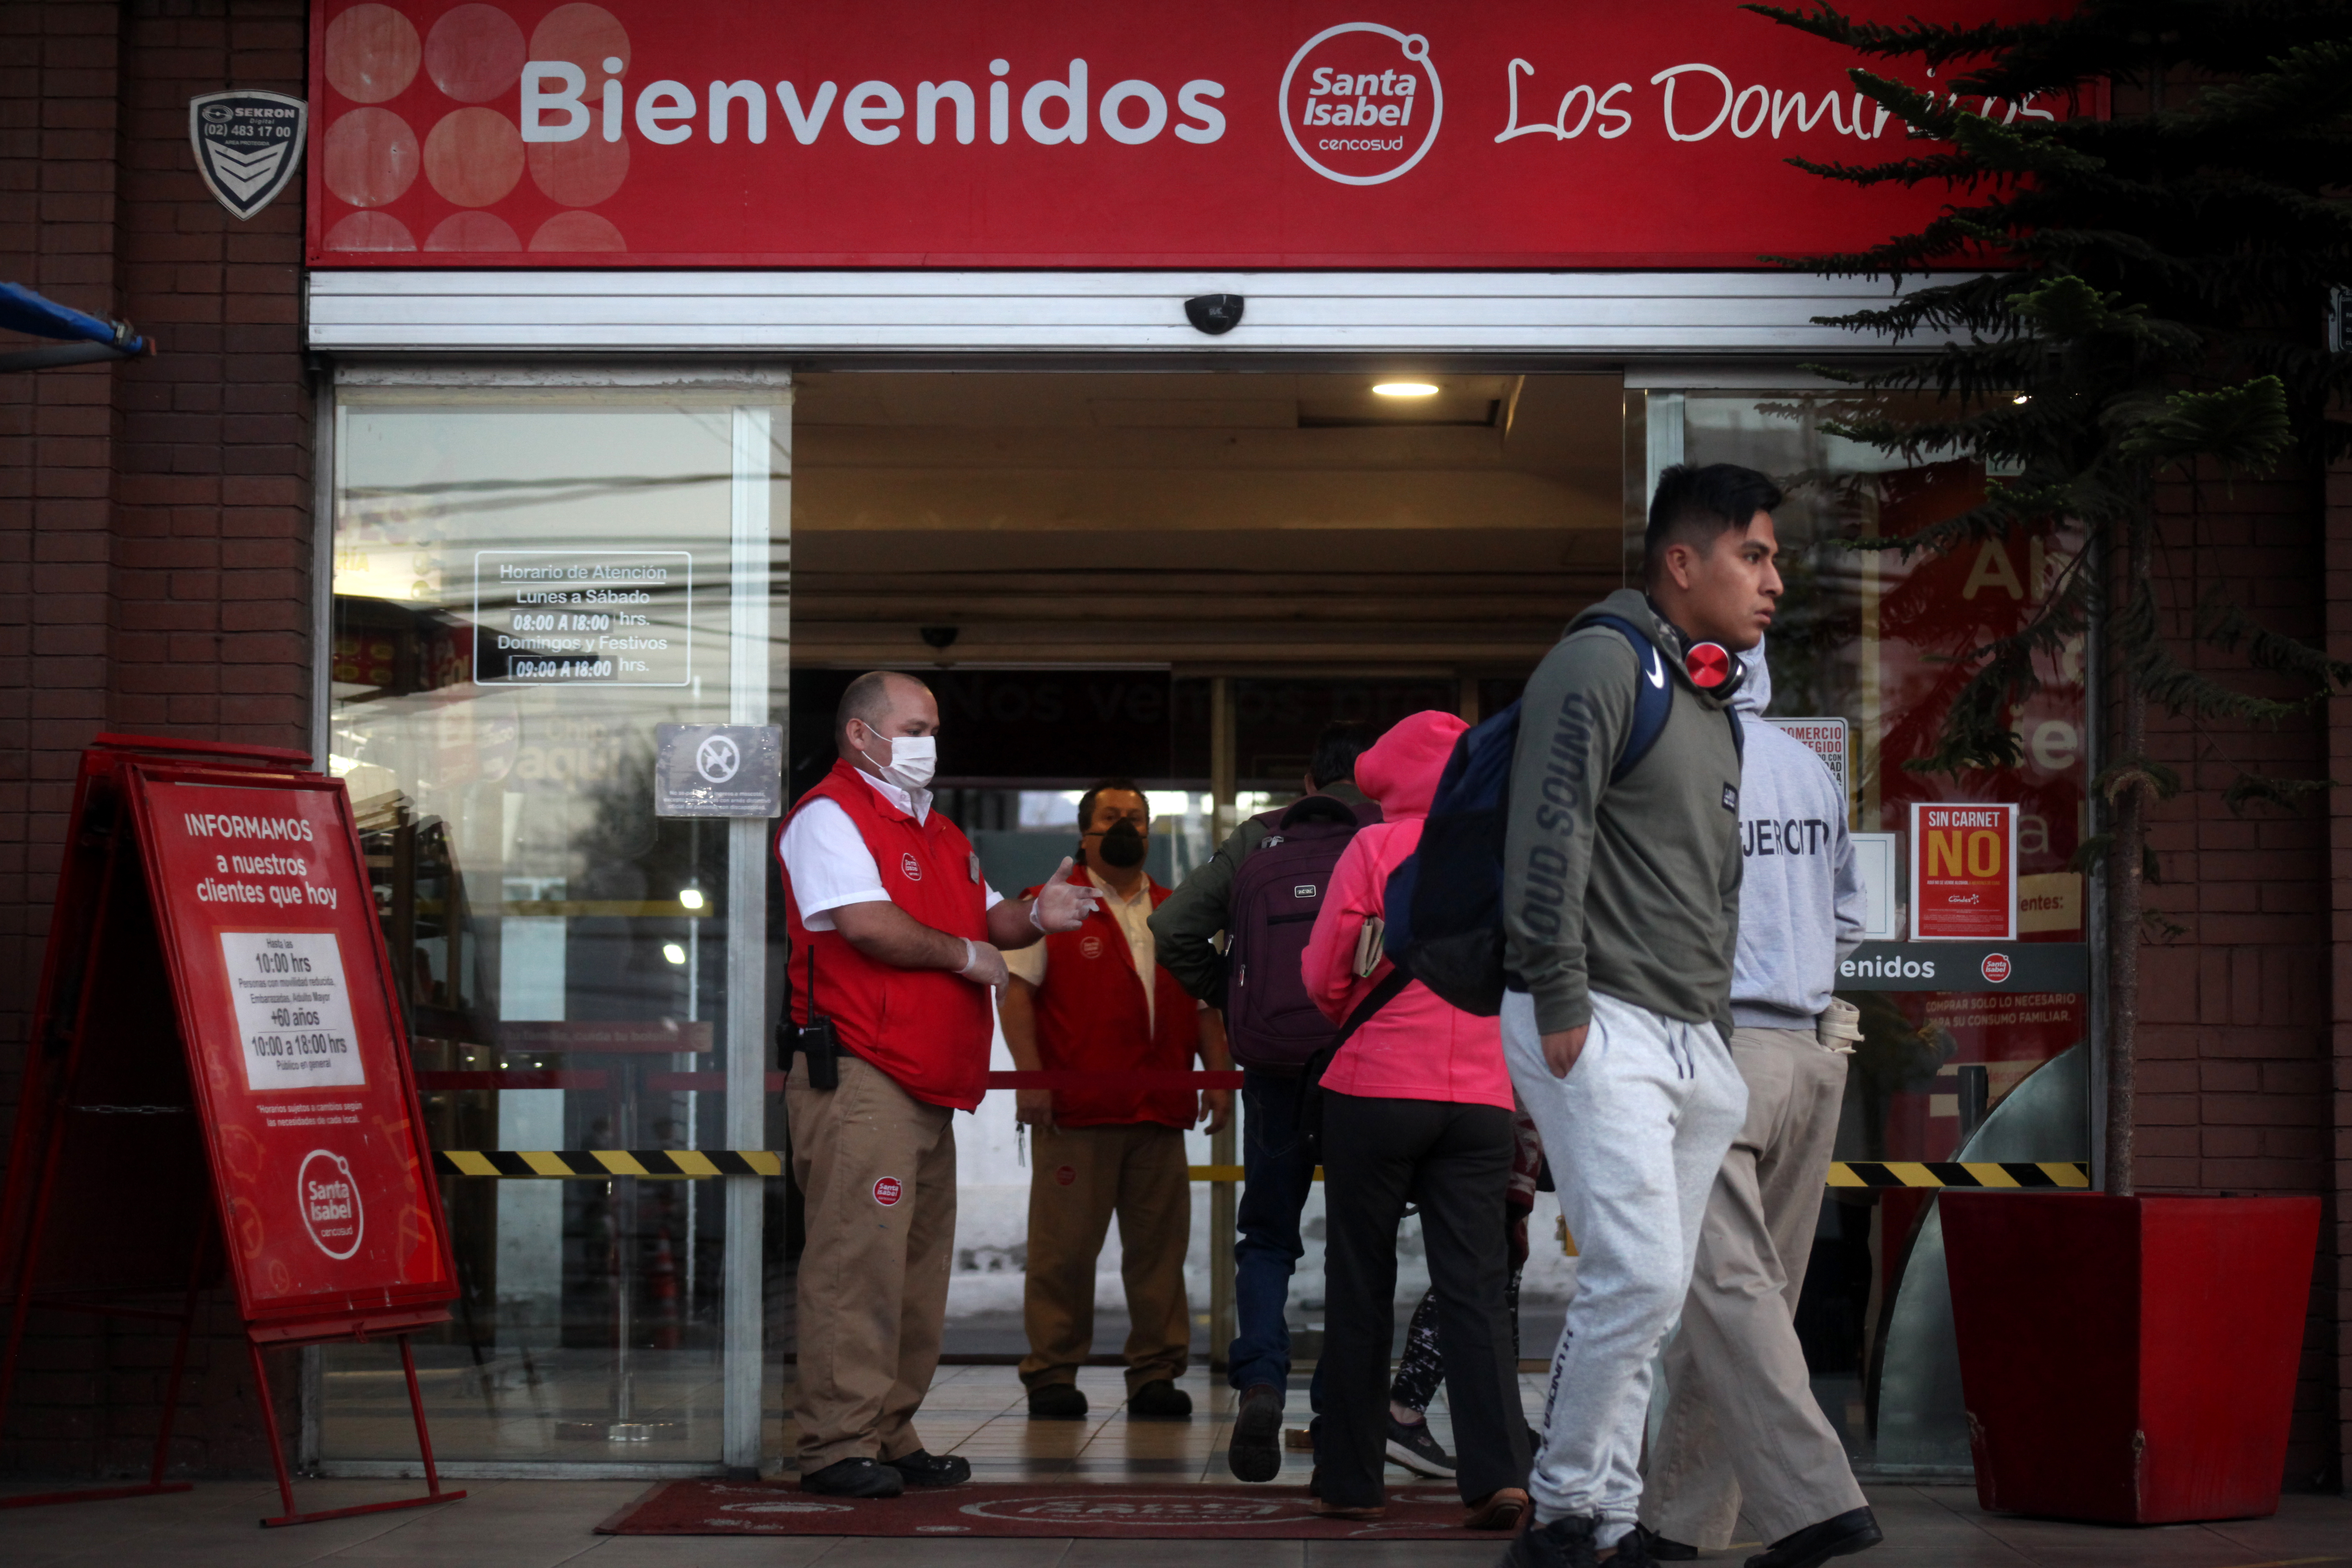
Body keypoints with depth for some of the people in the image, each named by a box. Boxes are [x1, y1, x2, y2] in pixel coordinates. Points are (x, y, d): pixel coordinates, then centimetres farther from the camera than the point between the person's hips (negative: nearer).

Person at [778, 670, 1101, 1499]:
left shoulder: (936, 832, 24)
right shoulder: (829, 816, -6)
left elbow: (986, 916, 24)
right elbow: (865, 923, -19)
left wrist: (1035, 915, 1)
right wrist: (964, 954, -7)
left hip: (929, 1086, 10)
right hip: (859, 1078, -10)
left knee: (918, 1265, 11)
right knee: (857, 1261, -12)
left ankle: (891, 1436, 17)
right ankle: (838, 1445, -10)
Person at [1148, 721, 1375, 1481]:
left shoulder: (1257, 839, 7)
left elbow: (1172, 930, 2)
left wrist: (1238, 1001, 10)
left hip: (1277, 1063, 1)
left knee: (1267, 1237, 10)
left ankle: (1260, 1383, -11)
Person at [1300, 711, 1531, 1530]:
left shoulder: (1376, 848, -5)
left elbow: (1323, 977, -1)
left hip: (1375, 1092, -2)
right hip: (1481, 1100, 3)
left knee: (1362, 1288, 7)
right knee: (1475, 1290, 1)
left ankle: (1352, 1481, 11)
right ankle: (1497, 1472, -13)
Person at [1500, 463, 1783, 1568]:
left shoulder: (1711, 707, 22)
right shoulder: (1604, 661, -6)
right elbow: (1547, 833, -15)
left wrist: (1721, 1039, 19)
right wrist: (1562, 1000, -19)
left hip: (1691, 1044, 9)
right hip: (1599, 1029, -9)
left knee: (1645, 1295, 7)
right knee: (1640, 1278, -17)